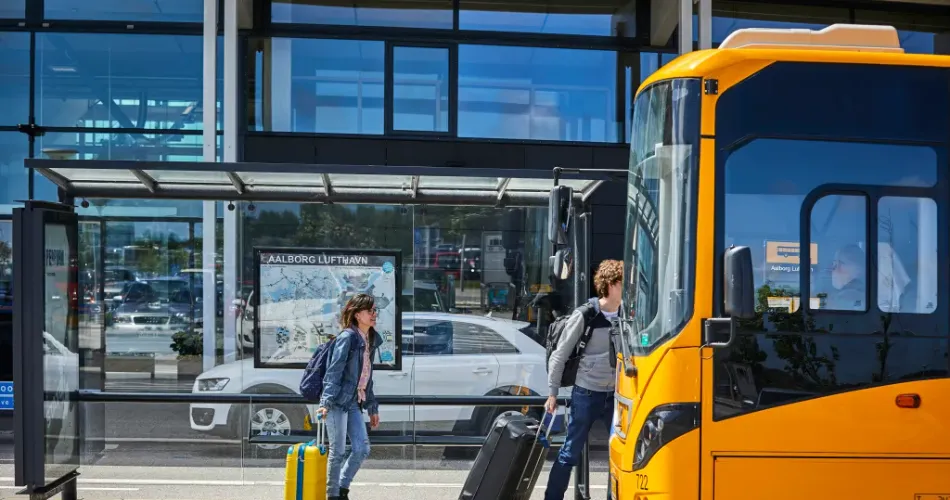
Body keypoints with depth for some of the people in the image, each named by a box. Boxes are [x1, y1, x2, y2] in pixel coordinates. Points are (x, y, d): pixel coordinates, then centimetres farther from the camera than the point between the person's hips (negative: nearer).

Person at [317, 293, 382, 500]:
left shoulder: (370, 341, 13)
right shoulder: (347, 337, -12)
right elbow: (334, 372, -17)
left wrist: (372, 407, 20)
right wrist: (326, 402, -25)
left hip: (354, 403, 8)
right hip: (338, 402, -8)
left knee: (362, 448, 4)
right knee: (338, 451, -2)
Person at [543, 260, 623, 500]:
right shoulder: (585, 315, -11)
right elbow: (559, 356, -5)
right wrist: (552, 393, -5)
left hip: (616, 395, 4)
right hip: (586, 394, -4)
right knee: (571, 452, 2)